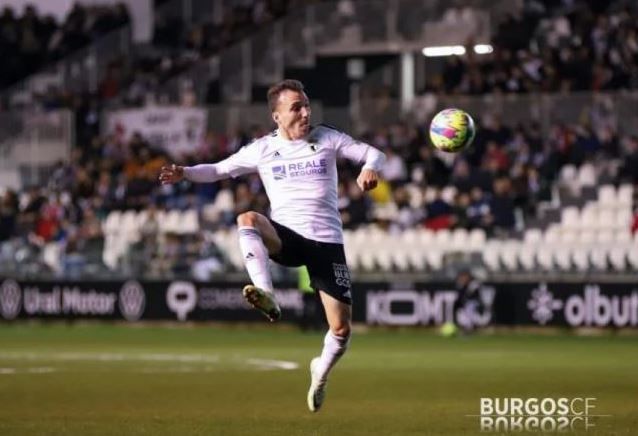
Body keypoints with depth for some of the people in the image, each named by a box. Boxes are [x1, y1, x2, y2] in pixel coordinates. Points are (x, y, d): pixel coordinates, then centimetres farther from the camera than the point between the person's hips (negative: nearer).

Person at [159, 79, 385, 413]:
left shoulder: (327, 139, 4)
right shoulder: (263, 150, 5)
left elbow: (372, 154, 7)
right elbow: (221, 170, 12)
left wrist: (370, 168, -17)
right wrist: (185, 173, -5)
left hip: (327, 241, 0)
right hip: (286, 237, 0)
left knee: (341, 329, -4)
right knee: (247, 219, -34)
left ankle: (322, 370, 31)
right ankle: (266, 297, -46)